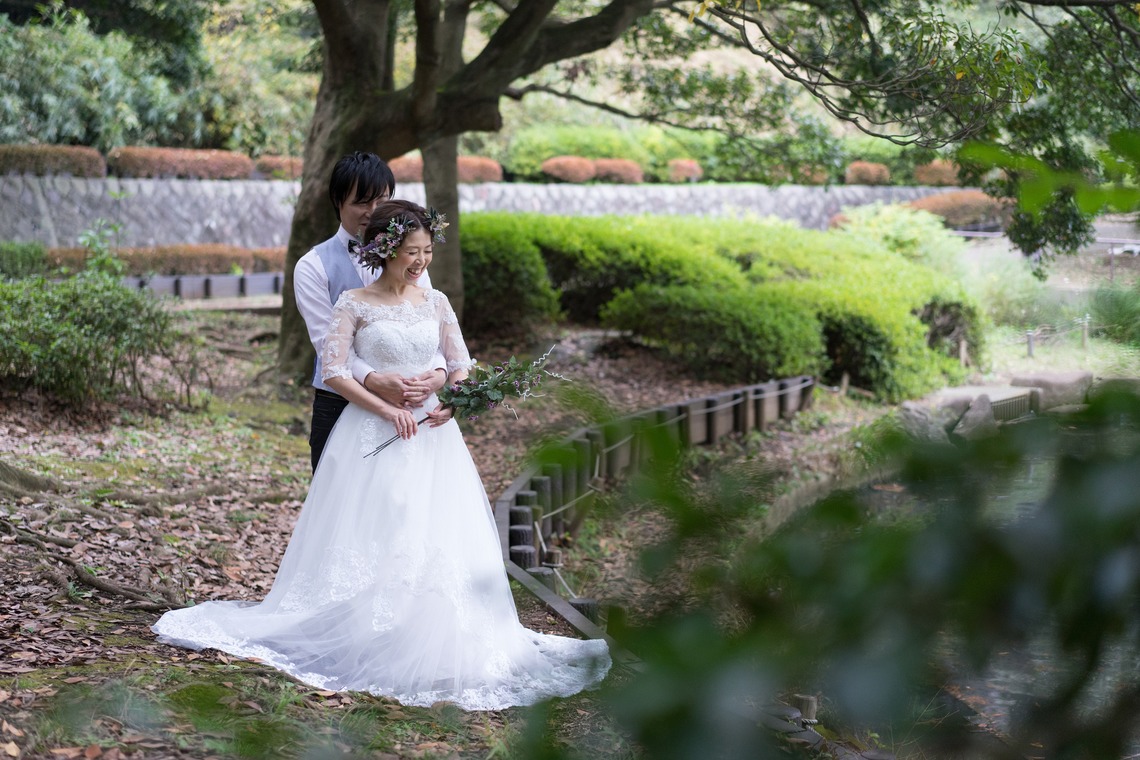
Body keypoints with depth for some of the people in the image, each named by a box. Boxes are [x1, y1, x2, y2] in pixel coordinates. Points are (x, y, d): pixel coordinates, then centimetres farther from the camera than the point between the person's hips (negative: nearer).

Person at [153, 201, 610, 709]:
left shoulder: (436, 302, 9)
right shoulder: (355, 303, -4)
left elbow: (460, 364, 12)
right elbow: (333, 371, -9)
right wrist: (387, 409, -15)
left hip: (431, 431, 4)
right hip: (373, 433, -4)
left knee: (439, 537, 1)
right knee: (371, 542, -4)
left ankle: (436, 648, 10)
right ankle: (368, 644, 3)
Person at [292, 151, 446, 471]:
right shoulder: (314, 267, 0)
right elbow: (327, 341, -12)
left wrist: (438, 372, -23)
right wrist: (372, 380, -30)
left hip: (403, 407, 2)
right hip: (338, 407, -2)